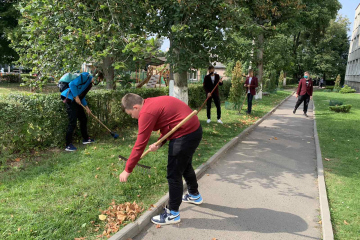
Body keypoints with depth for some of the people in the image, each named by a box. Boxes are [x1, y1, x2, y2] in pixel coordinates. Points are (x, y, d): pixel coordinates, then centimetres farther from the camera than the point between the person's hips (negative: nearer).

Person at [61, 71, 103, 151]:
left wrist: (86, 107, 18)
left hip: (76, 101, 10)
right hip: (69, 99, -10)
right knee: (72, 122, -10)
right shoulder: (85, 76, -12)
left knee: (83, 119, 16)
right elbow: (72, 84, -21)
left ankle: (85, 139, 31)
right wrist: (76, 97, -18)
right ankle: (68, 145, -3)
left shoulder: (90, 84, 17)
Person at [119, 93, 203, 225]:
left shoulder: (146, 113, -18)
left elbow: (140, 145, -16)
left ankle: (173, 214, 14)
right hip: (195, 130, 11)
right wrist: (159, 144, 5)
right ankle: (194, 195, 50)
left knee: (174, 175, 0)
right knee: (185, 165, 28)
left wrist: (127, 170, -8)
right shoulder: (153, 103, 11)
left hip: (185, 135, -11)